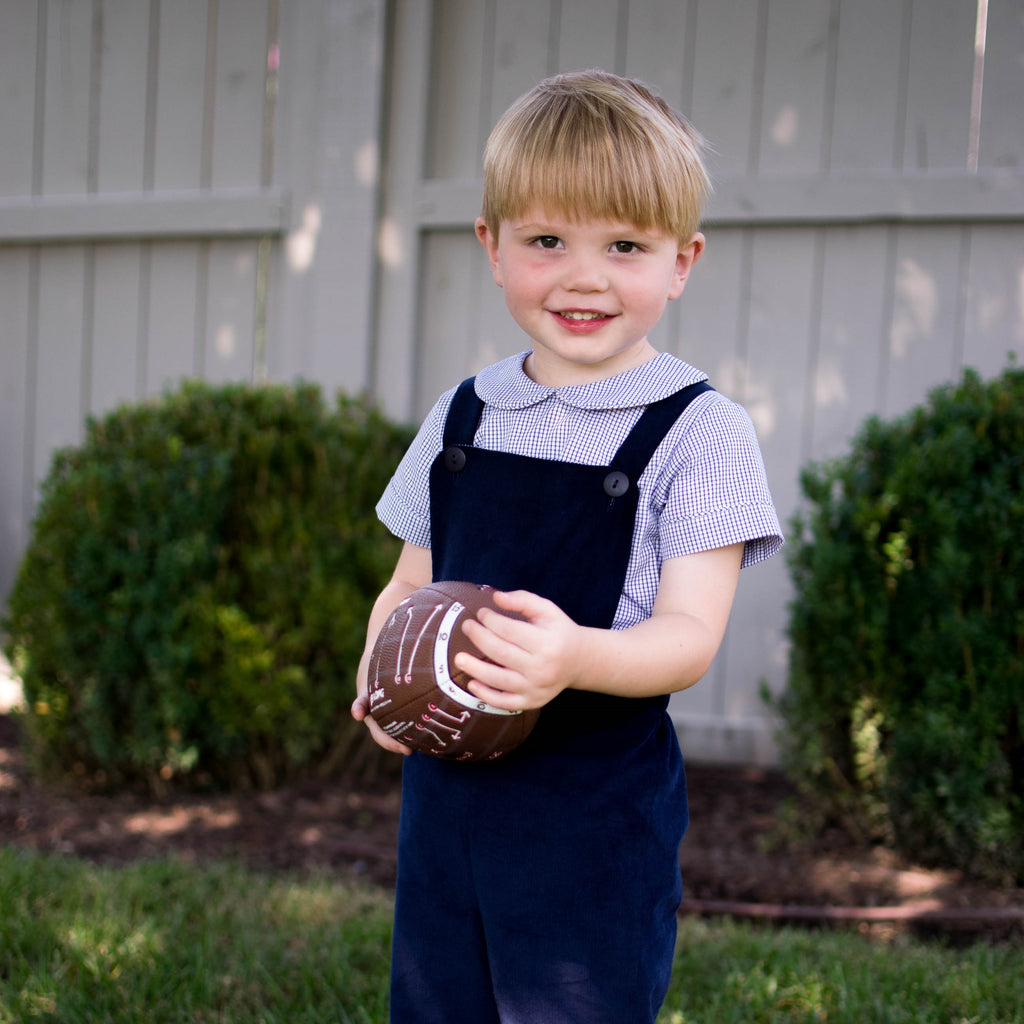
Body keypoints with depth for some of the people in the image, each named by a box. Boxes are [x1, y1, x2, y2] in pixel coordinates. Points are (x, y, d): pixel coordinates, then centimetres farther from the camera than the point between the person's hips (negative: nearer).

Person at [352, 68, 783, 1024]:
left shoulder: (699, 431, -7)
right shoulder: (459, 416, 8)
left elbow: (689, 634, -13)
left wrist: (574, 657, -34)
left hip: (598, 810, -4)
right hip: (446, 791, 5)